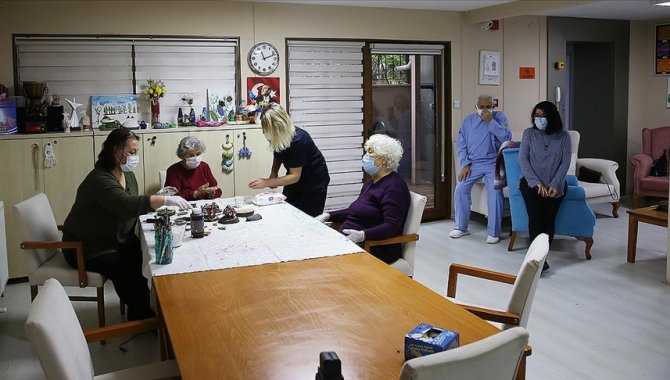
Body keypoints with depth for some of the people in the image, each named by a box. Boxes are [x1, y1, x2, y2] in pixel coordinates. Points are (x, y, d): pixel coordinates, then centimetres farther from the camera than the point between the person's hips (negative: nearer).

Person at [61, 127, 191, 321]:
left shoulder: (128, 174, 4)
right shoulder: (99, 180, -26)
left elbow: (135, 205, 10)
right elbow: (127, 205, -41)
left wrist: (157, 201, -9)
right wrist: (164, 200, -44)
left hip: (118, 241, 8)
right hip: (87, 249, -8)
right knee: (126, 269, -27)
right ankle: (141, 316, -9)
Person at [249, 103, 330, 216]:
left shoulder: (298, 140, -32)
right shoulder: (278, 137, -13)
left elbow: (295, 176, -29)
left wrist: (267, 182, -32)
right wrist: (273, 174, -10)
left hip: (314, 183, -6)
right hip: (294, 182, 6)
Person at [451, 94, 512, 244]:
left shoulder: (499, 117, 0)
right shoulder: (468, 120, 7)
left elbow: (507, 137, -14)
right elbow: (461, 145, 7)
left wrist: (491, 122, -18)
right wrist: (465, 165, -4)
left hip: (493, 163, -3)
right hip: (473, 163, 3)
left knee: (495, 192, -21)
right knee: (460, 189, -11)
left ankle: (493, 232, -11)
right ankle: (461, 227, 6)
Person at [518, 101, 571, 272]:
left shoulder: (563, 136, 6)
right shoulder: (529, 133, 6)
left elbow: (565, 162, 0)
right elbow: (523, 159, -1)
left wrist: (554, 185, -14)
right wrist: (536, 182, -13)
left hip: (554, 184, 1)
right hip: (532, 181, -1)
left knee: (549, 217, -22)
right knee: (535, 216, -24)